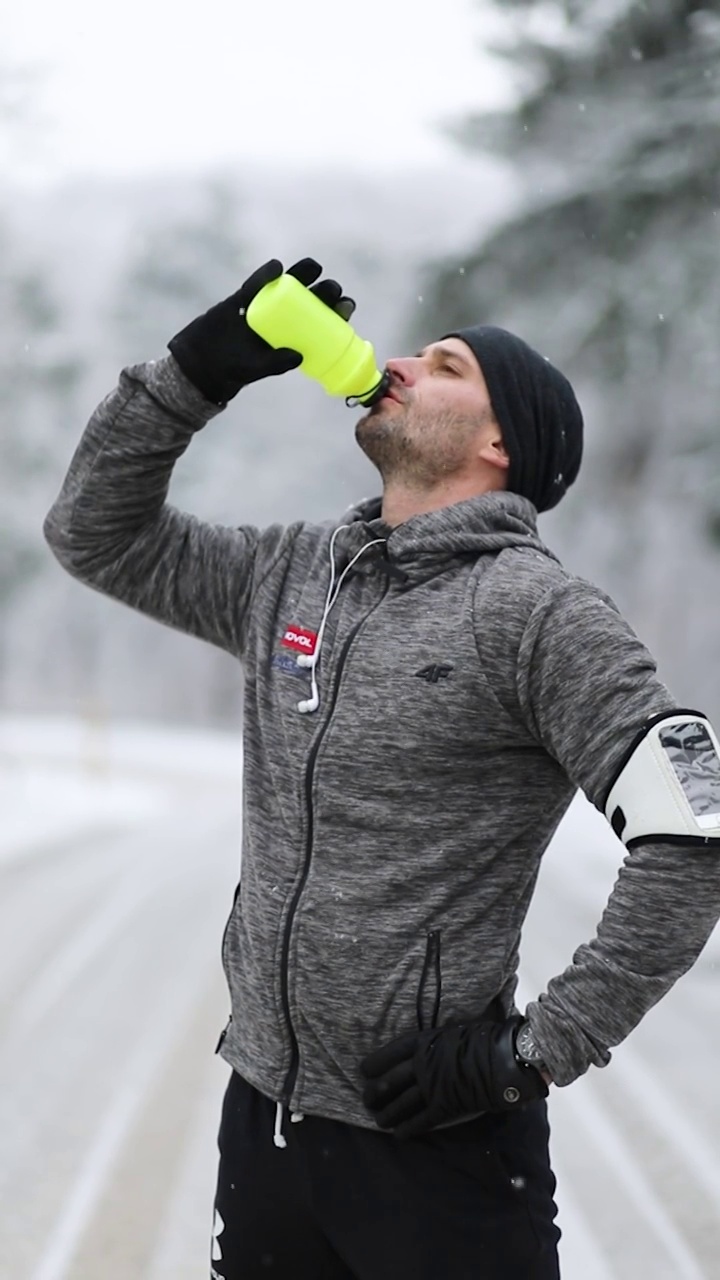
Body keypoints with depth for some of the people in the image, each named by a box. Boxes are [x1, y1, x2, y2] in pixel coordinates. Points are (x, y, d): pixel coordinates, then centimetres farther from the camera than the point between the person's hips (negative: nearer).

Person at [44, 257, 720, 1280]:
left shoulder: (536, 609, -13)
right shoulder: (292, 572, 9)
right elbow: (96, 533, 17)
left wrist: (534, 1052, -18)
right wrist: (196, 372, 3)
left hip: (436, 1145, -6)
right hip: (263, 1114, 6)